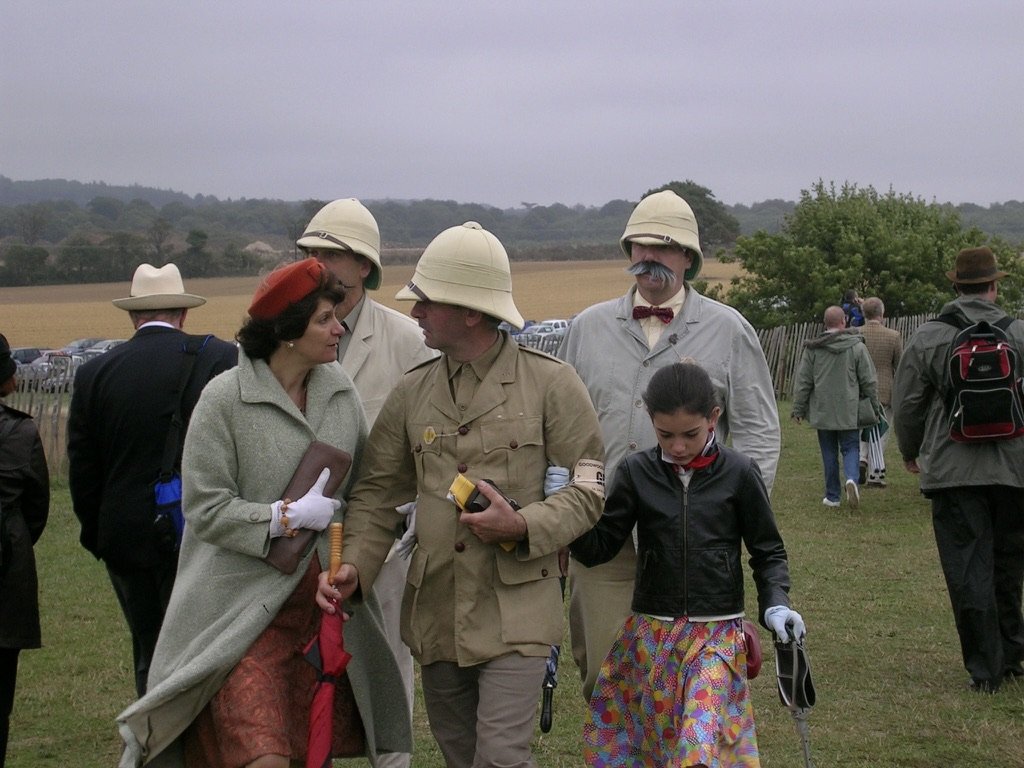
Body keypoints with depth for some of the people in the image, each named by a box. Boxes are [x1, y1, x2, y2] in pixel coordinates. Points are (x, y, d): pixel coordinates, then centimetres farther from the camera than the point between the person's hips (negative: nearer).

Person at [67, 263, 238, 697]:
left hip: (124, 538, 3)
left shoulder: (94, 373, 1)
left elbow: (81, 467, 5)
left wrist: (96, 535, 15)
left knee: (148, 649, 13)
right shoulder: (220, 358, -7)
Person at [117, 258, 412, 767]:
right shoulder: (224, 398, -10)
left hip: (325, 605, 6)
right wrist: (288, 516, -17)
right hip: (247, 606, -6)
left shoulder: (340, 390, 7)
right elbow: (205, 509, -11)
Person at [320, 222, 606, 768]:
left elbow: (588, 488, -3)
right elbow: (377, 493, 11)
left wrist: (523, 525, -19)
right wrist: (355, 567, -6)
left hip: (515, 613, -5)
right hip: (435, 613, 5)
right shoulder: (412, 392, 9)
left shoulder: (549, 383, -4)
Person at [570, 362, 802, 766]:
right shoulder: (636, 471, 0)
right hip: (650, 636, 3)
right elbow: (598, 547, 1)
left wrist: (776, 603, -10)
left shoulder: (738, 473, -4)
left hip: (717, 636, -3)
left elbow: (768, 552, 6)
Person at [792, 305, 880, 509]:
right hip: (849, 411, -1)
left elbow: (803, 382, 1)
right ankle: (852, 478, -21)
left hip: (822, 412, 1)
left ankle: (832, 496, 14)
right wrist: (874, 406, 11)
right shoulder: (857, 347, -4)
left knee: (829, 454, 10)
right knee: (851, 448, 7)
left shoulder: (812, 349, -3)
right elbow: (869, 381, 0)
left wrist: (799, 409, 9)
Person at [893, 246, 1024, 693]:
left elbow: (905, 407, 3)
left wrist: (910, 454, 21)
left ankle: (985, 669, 3)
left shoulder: (927, 339, -3)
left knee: (969, 571, 2)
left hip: (952, 472, -1)